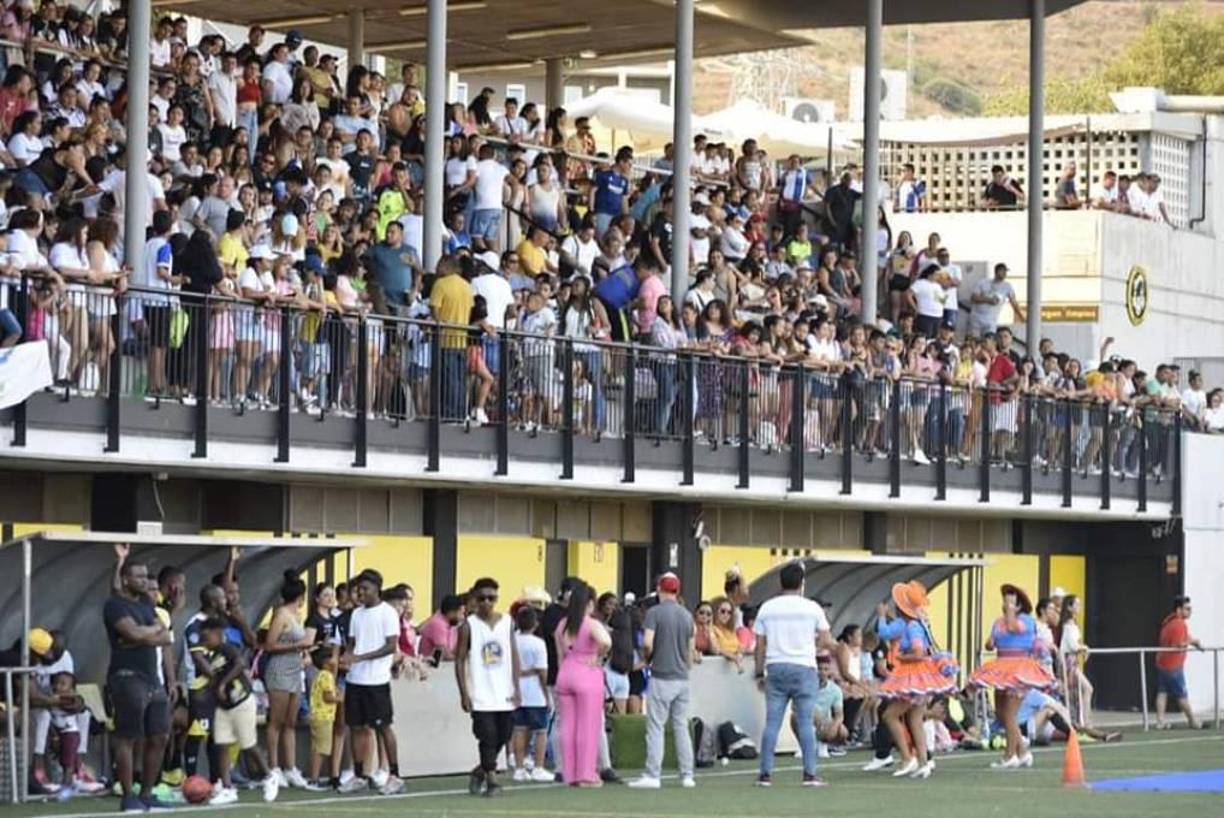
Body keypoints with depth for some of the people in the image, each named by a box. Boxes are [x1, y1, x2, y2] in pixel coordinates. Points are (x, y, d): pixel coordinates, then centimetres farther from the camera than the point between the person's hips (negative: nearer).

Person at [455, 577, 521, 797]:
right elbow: (460, 661, -1)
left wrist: (517, 688, 0)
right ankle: (491, 778, 0)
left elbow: (514, 656, 8)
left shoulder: (507, 622, 7)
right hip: (481, 694, -3)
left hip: (504, 694, 3)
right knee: (487, 736, -9)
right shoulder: (469, 626, -2)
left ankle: (480, 770, 27)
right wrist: (464, 694, -7)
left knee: (503, 736, 7)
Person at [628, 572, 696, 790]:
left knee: (656, 727, -3)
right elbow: (691, 650, 12)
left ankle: (652, 775, -6)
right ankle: (687, 775, 9)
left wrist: (647, 658, 2)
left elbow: (647, 643, -18)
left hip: (661, 677, -5)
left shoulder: (655, 612, -8)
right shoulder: (687, 616, 9)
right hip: (682, 678, 5)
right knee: (681, 727, 10)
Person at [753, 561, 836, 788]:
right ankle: (810, 773, -3)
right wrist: (833, 645, 23)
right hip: (803, 667, -2)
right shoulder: (812, 608, -1)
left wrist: (760, 673, 13)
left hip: (775, 668, 2)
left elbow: (760, 645, 5)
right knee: (806, 722, 0)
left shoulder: (767, 608, 5)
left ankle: (766, 773, 1)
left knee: (772, 722, 3)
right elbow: (826, 641, 0)